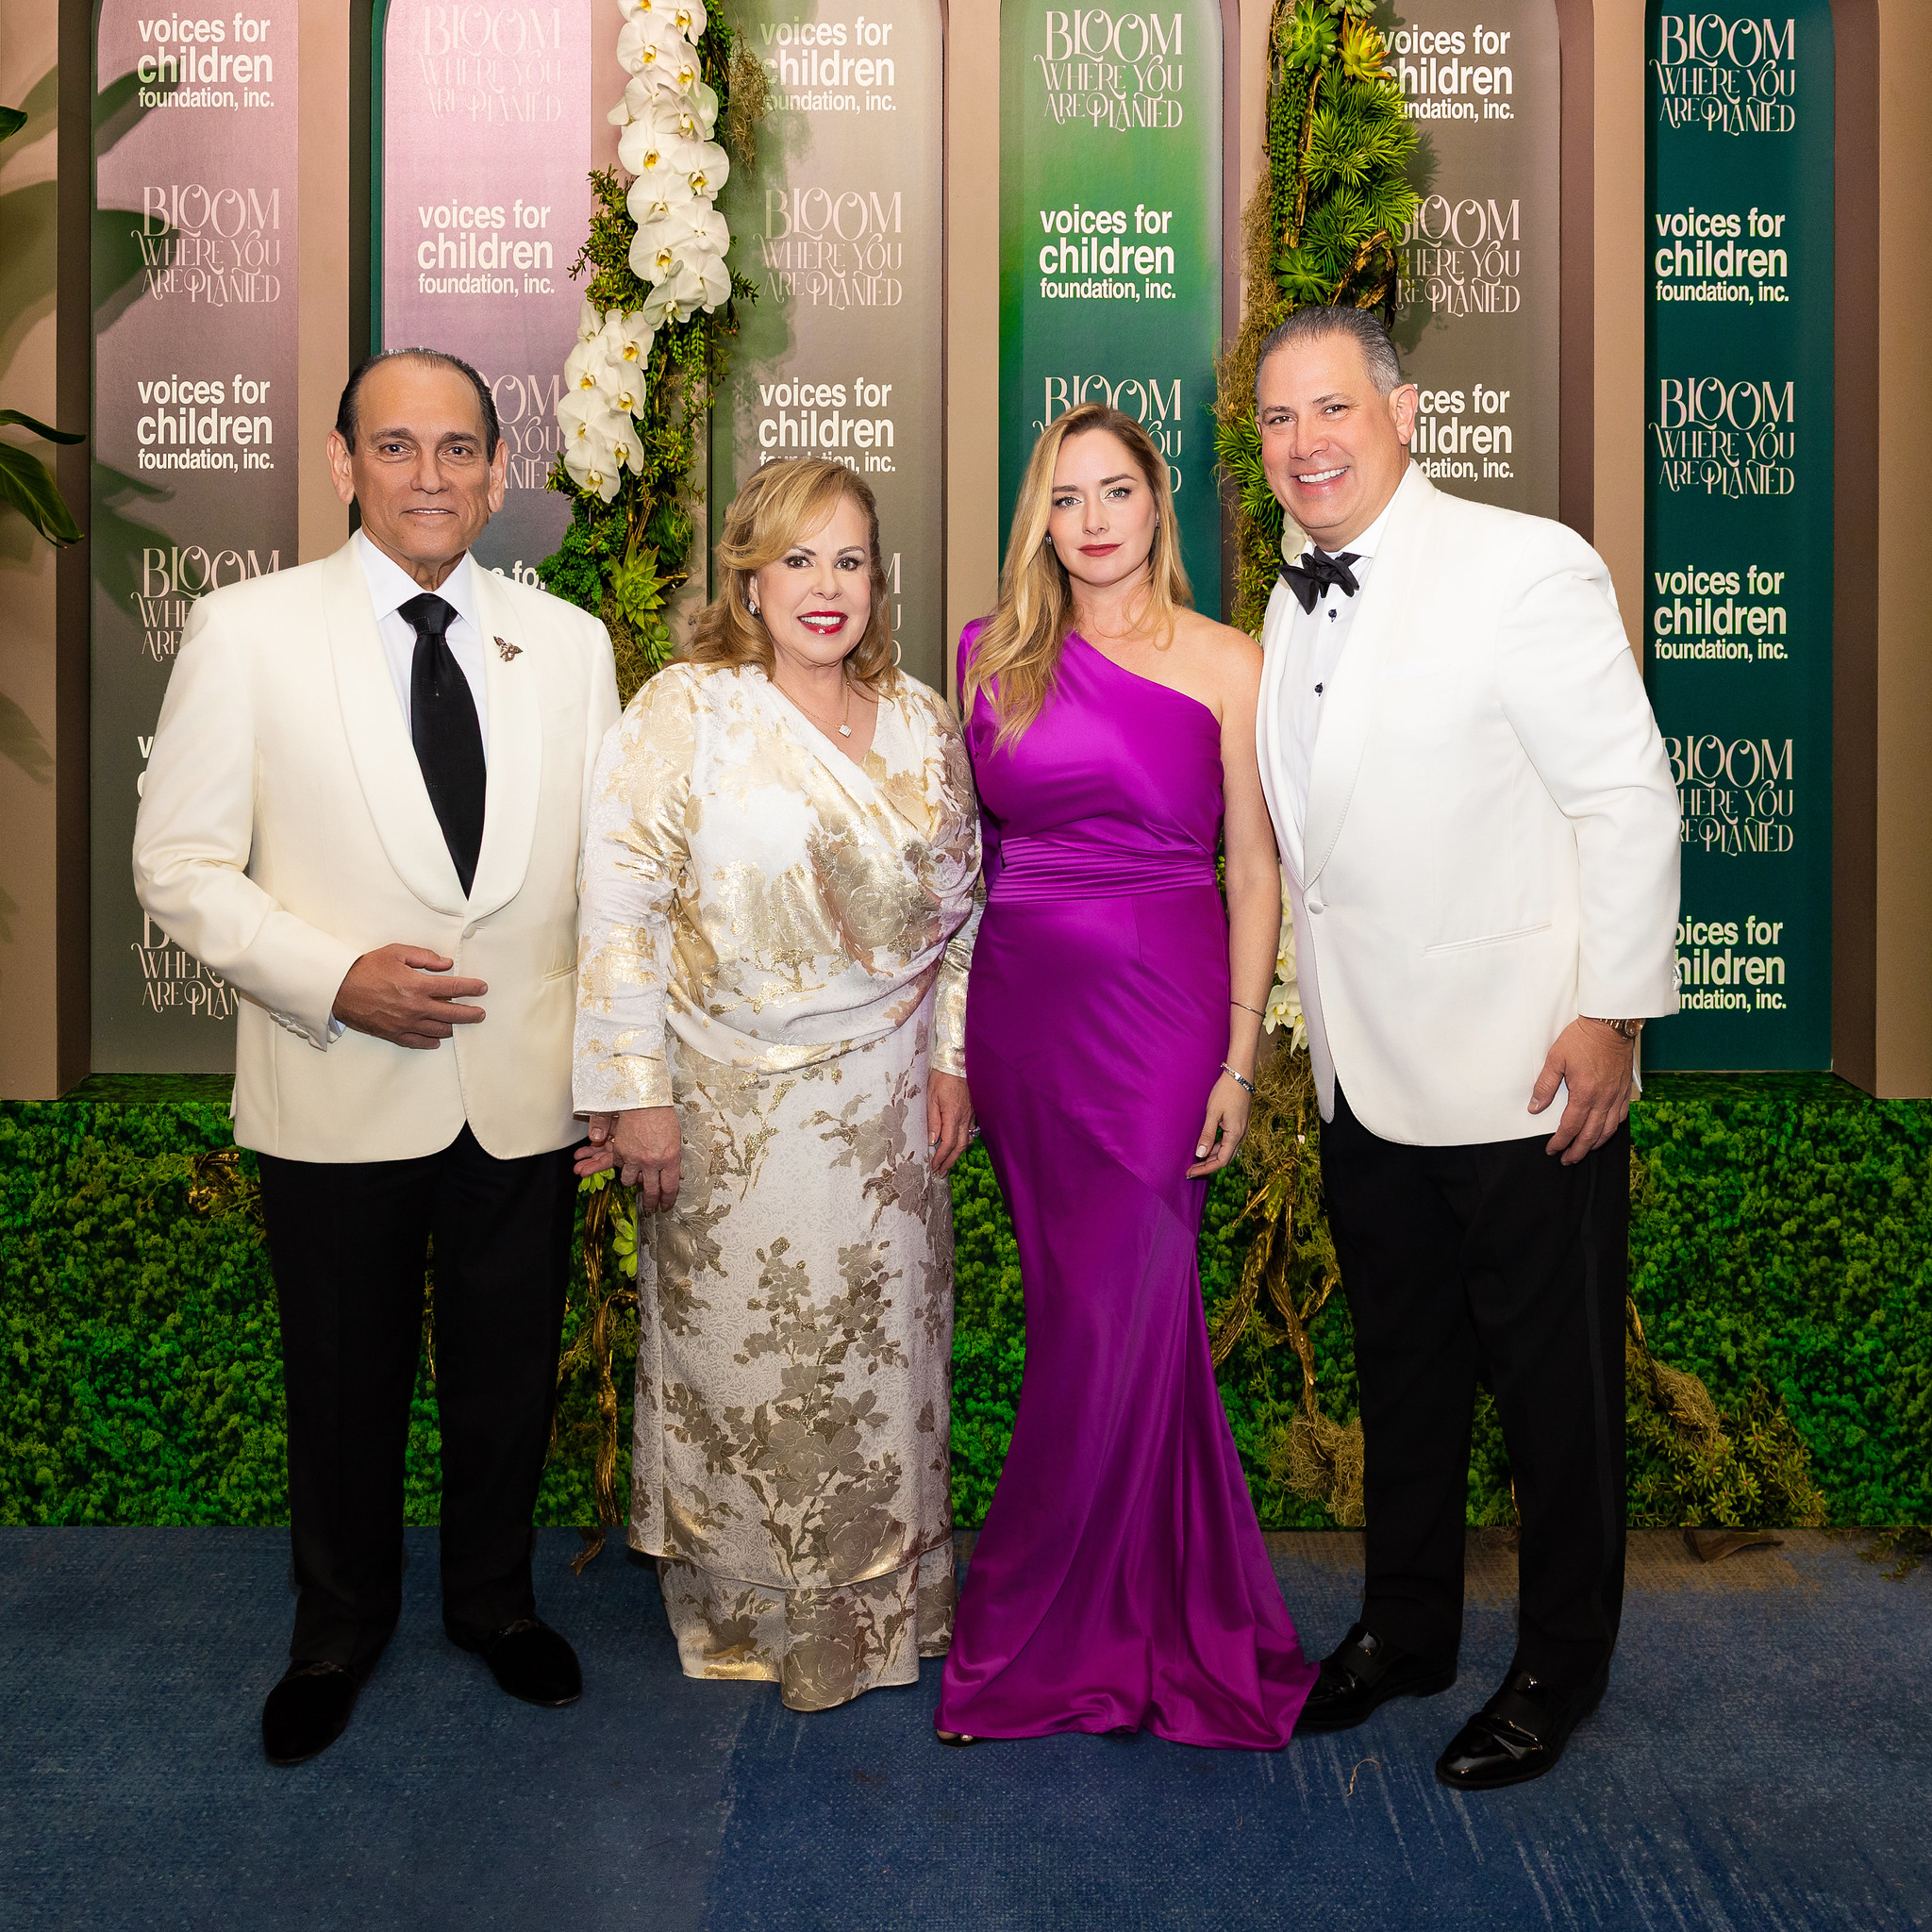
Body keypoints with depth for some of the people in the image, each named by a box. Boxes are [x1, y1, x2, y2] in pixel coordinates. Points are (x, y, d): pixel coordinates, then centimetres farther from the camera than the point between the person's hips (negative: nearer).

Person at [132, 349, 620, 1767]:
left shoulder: (568, 642, 3)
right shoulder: (248, 630, -5)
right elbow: (182, 865, -5)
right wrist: (338, 978, -18)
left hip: (527, 1095, 2)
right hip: (338, 1098, -2)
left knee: (512, 1378, 17)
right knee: (345, 1386, 15)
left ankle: (495, 1600, 43)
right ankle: (340, 1629, 41)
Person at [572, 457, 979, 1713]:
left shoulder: (922, 724, 6)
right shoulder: (685, 712, -8)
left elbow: (959, 904, 12)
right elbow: (620, 904, -11)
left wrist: (953, 1058, 6)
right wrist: (637, 1091, -14)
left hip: (886, 1101, 4)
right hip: (733, 1103, -3)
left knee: (883, 1354, 12)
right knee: (743, 1358, 8)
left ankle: (882, 1603, 33)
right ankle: (750, 1606, 30)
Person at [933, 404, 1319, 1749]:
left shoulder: (1225, 663, -1)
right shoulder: (993, 657, 8)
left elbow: (1255, 870, -2)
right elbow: (965, 844, 12)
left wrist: (1239, 1058, -7)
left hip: (1161, 1008, -3)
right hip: (1020, 1011, 3)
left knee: (1117, 1319, -2)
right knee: (1085, 1309, 9)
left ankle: (1040, 1637, 16)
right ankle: (1177, 1610, 28)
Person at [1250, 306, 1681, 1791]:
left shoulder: (1526, 567, -13)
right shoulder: (1293, 607, 9)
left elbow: (1630, 801, -13)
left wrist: (1611, 1014, -15)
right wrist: (1325, 1031, 15)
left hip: (1523, 1073, -6)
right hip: (1367, 1080, 7)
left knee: (1554, 1389, 9)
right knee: (1401, 1373, 20)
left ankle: (1559, 1669, 29)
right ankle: (1406, 1628, 39)